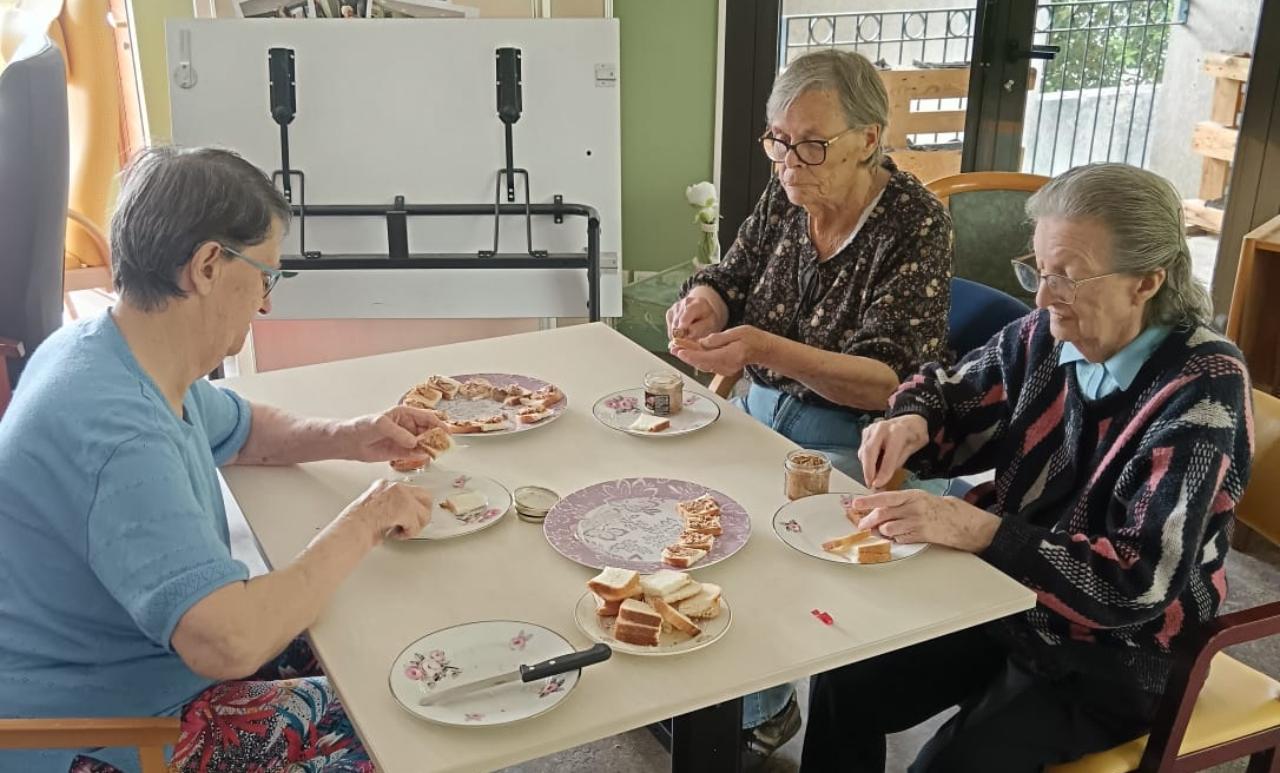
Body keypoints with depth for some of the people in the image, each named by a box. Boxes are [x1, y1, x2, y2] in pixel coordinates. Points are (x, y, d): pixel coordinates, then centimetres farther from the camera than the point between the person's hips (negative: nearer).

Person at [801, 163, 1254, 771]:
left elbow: (1142, 580, -28)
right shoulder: (1046, 335, -6)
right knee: (843, 684, -6)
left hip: (1114, 652, -5)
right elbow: (945, 392, 10)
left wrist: (973, 529, -35)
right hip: (1007, 596, 6)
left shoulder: (1203, 389, -22)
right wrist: (910, 422, -15)